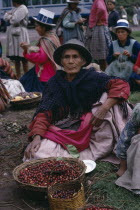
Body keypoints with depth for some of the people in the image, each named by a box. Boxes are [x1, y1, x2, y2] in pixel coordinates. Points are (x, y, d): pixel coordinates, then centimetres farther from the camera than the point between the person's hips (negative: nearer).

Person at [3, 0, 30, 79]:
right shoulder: (15, 9, 19)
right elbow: (5, 17, 14)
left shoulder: (23, 8, -9)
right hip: (12, 35, 9)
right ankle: (18, 76, 17)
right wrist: (10, 15, -5)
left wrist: (9, 16, 1)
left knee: (23, 59, -4)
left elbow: (14, 20, -18)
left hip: (20, 35, -9)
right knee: (15, 58, 10)